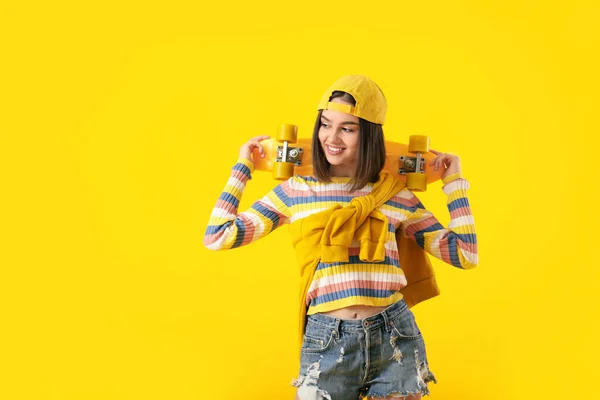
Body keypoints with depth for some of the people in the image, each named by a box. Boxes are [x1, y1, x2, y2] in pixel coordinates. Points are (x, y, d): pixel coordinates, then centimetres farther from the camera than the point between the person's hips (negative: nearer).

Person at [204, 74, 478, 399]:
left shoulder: (396, 194, 5)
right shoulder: (295, 191, 4)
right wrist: (243, 167, 8)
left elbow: (464, 256, 6)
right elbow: (216, 237, 2)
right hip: (325, 342, -1)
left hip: (394, 338, 1)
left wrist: (453, 182, 6)